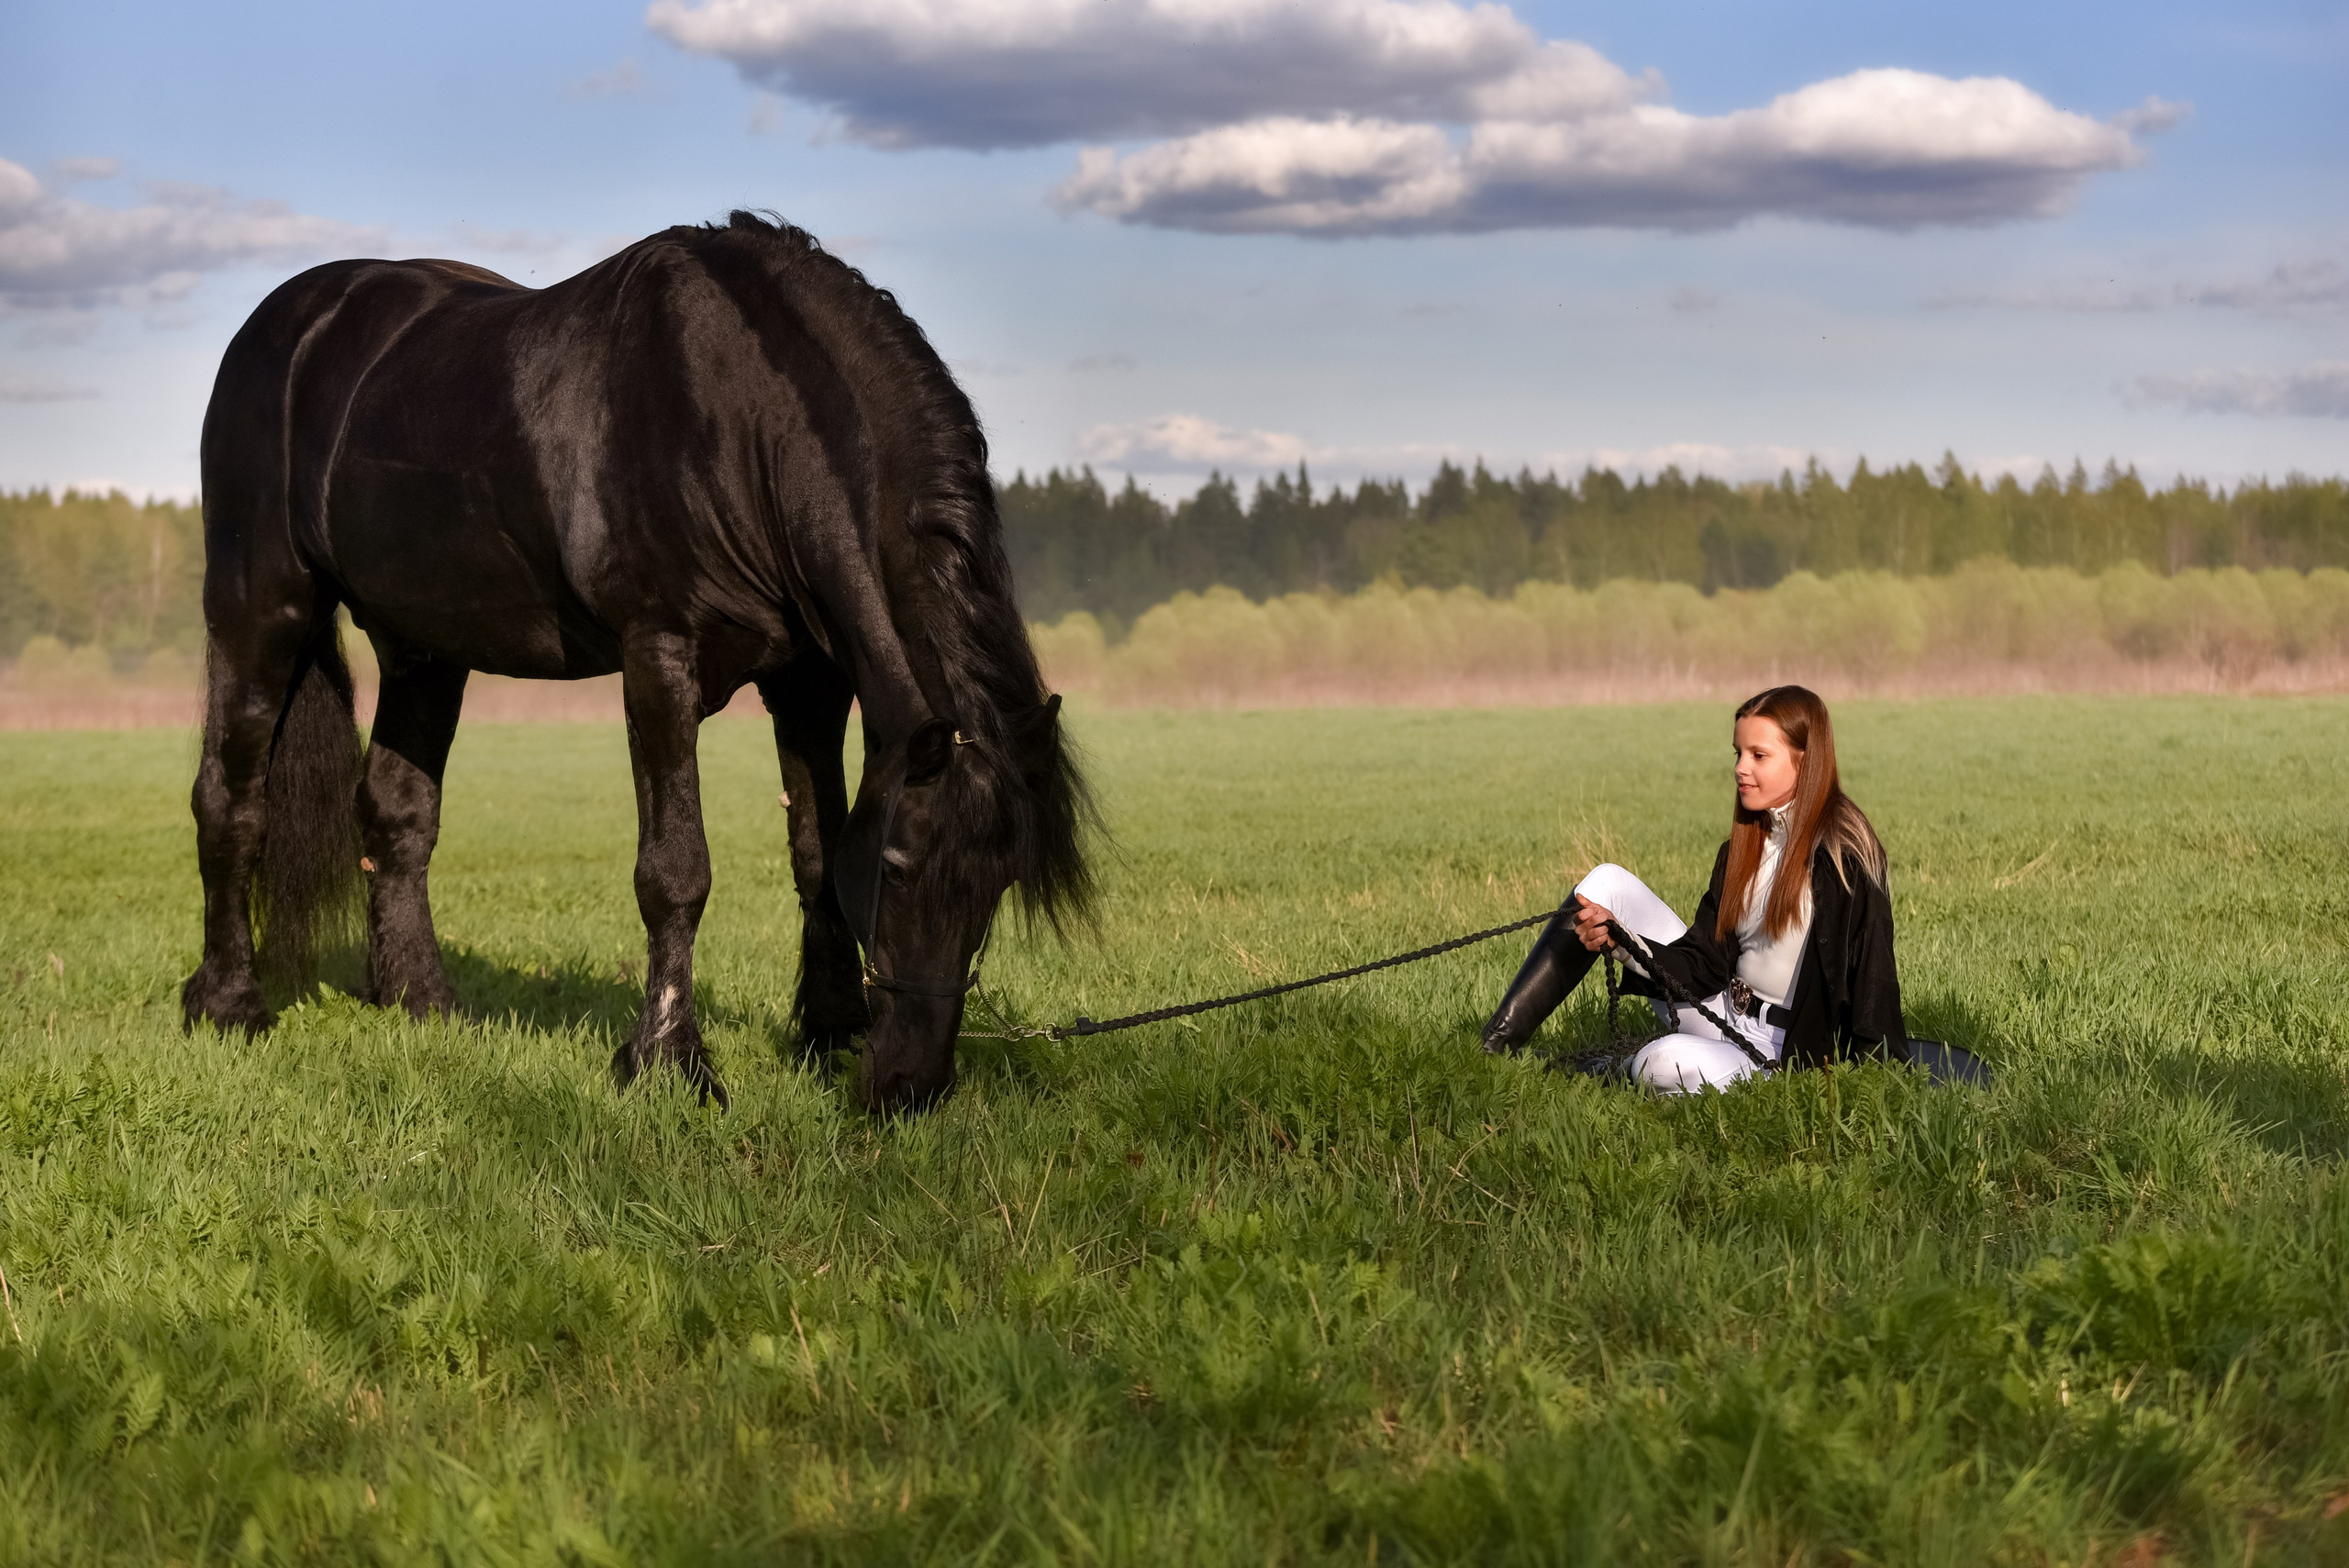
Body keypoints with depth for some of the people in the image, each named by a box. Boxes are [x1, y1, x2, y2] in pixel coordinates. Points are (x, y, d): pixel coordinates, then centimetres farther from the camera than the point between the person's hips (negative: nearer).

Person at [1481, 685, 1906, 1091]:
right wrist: (1618, 940, -13)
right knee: (1608, 883, 5)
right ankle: (1492, 1048, 2)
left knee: (1663, 1062, -39)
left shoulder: (1846, 854, -14)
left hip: (1787, 1053, -8)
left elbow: (1872, 978, -15)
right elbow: (1702, 966, 3)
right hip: (1724, 1010, 8)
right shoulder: (1742, 850, 10)